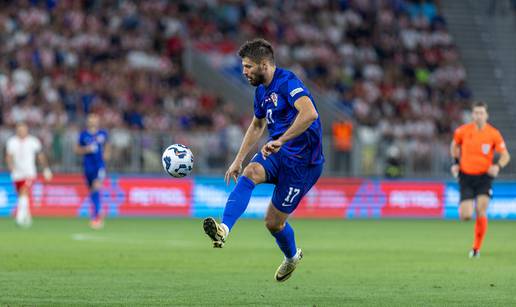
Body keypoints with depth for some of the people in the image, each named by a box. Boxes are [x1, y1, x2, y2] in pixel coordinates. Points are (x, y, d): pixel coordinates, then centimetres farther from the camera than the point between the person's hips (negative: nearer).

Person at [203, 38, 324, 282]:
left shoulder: (287, 82, -19)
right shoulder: (262, 91, 10)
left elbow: (309, 114, -36)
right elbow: (257, 125, 28)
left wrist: (280, 141, -38)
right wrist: (238, 160, 24)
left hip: (302, 161, -8)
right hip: (278, 152, 8)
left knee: (273, 222, -1)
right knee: (248, 174, -24)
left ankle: (292, 256, 29)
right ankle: (224, 229, -34)